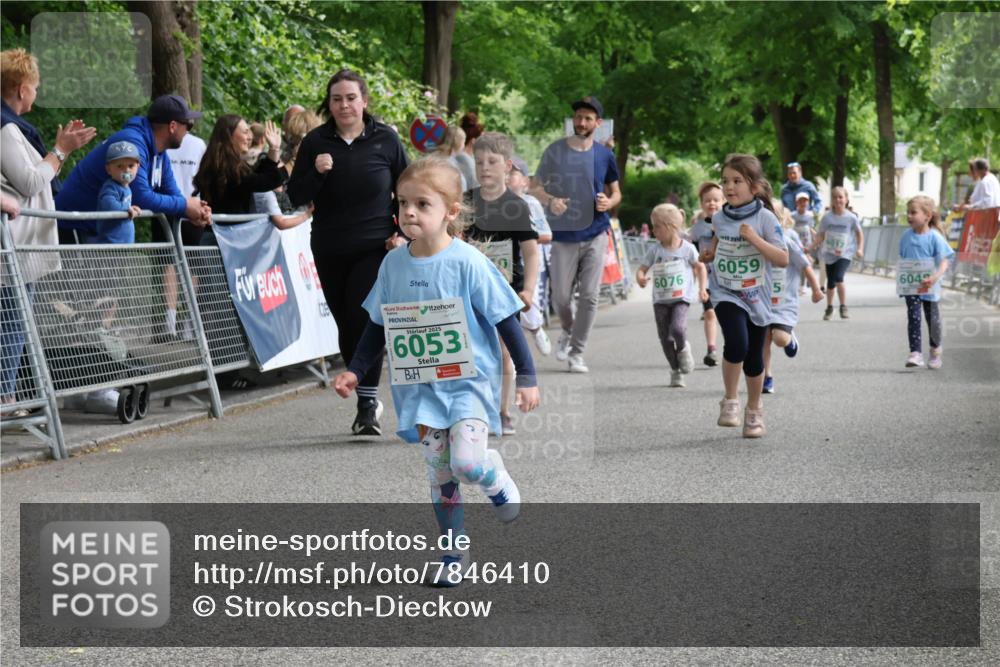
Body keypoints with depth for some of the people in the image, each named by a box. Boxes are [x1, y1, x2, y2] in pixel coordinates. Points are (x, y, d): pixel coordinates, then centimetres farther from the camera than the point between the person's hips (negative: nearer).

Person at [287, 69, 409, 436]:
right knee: (347, 326, 8)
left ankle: (367, 404, -11)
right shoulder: (315, 142, 3)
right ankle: (368, 399, 22)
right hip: (330, 251, 3)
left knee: (363, 319, -16)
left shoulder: (385, 139, 0)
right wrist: (316, 172, -15)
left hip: (375, 249, -3)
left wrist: (403, 233, -2)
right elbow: (296, 196, 3)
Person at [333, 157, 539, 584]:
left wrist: (526, 378, -8)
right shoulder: (393, 264, 0)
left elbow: (506, 320, -8)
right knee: (438, 471, 6)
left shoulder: (468, 263, -13)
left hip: (469, 381, -4)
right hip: (420, 386, 4)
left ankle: (498, 482, 15)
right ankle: (454, 551, 20)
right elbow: (378, 325, 14)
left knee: (467, 461, -19)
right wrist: (355, 371, 10)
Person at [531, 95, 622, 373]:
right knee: (561, 296, 6)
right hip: (563, 235, -1)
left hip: (595, 235, 1)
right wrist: (550, 200, -19)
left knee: (589, 296, -3)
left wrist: (609, 202, -11)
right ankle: (568, 331, 37)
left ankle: (577, 352, 7)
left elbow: (616, 192, 13)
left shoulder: (605, 155, 3)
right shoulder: (555, 151, -2)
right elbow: (536, 186, 3)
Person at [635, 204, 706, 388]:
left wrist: (702, 289, 1)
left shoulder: (687, 248, -4)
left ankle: (683, 348, 8)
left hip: (681, 298, -3)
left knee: (678, 328, -26)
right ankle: (676, 371, 20)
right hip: (660, 300, 3)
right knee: (665, 338, 4)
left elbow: (700, 267, 9)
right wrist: (640, 277, -22)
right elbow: (642, 268, 1)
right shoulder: (655, 250, 1)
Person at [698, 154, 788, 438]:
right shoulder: (719, 218, 1)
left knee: (754, 358, 9)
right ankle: (730, 402, -5)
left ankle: (754, 411, 31)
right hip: (726, 294, 1)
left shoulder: (765, 218, -11)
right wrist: (710, 254, 4)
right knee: (737, 343, -24)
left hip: (756, 296, -1)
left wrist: (754, 239, -24)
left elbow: (783, 259, -15)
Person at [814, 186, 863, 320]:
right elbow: (821, 236, 2)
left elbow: (859, 233, 7)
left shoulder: (851, 217, -6)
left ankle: (843, 307, -8)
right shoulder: (827, 217, -2)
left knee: (839, 278, -22)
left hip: (844, 254, -3)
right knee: (830, 282, 12)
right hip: (829, 254, 3)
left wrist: (860, 249, -5)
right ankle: (829, 308, 33)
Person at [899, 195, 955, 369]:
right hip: (910, 286, 2)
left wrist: (934, 278, -32)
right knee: (913, 317, -11)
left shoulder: (934, 237, -13)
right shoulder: (906, 236, 0)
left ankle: (935, 350, 34)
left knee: (932, 319, 11)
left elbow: (944, 263, -16)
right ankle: (915, 353, -16)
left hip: (929, 287, -2)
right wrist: (901, 279, 5)